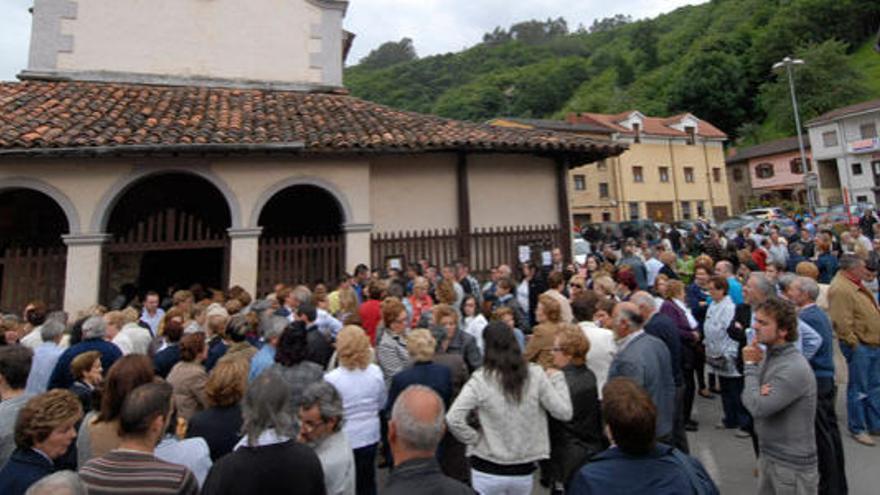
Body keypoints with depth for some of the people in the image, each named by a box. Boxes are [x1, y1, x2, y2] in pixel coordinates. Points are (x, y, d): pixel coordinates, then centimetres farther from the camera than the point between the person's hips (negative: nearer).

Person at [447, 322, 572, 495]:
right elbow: (564, 412, -6)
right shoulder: (536, 375, -11)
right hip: (523, 470, 2)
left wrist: (475, 439, -5)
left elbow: (453, 419, -21)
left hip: (487, 470, -2)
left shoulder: (480, 380, -16)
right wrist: (557, 378, 6)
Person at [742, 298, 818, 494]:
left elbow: (758, 408, -27)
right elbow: (747, 399, 2)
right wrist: (758, 392, -21)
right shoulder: (768, 355, 1)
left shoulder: (795, 369, -25)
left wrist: (750, 366, -18)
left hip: (792, 465, -7)